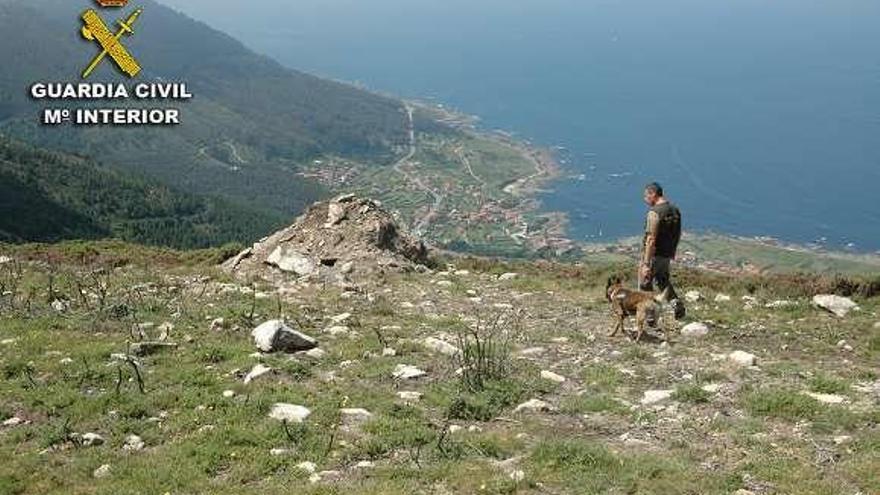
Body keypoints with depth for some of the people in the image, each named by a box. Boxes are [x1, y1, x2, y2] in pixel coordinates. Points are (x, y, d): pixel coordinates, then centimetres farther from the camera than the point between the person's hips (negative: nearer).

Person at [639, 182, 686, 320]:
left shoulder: (654, 212, -22)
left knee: (645, 285, 7)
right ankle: (677, 304, 10)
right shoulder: (675, 210, 4)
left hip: (654, 255, -8)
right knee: (663, 281, 26)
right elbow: (678, 234, 14)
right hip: (667, 255, 8)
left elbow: (651, 240, -25)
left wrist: (646, 264, -24)